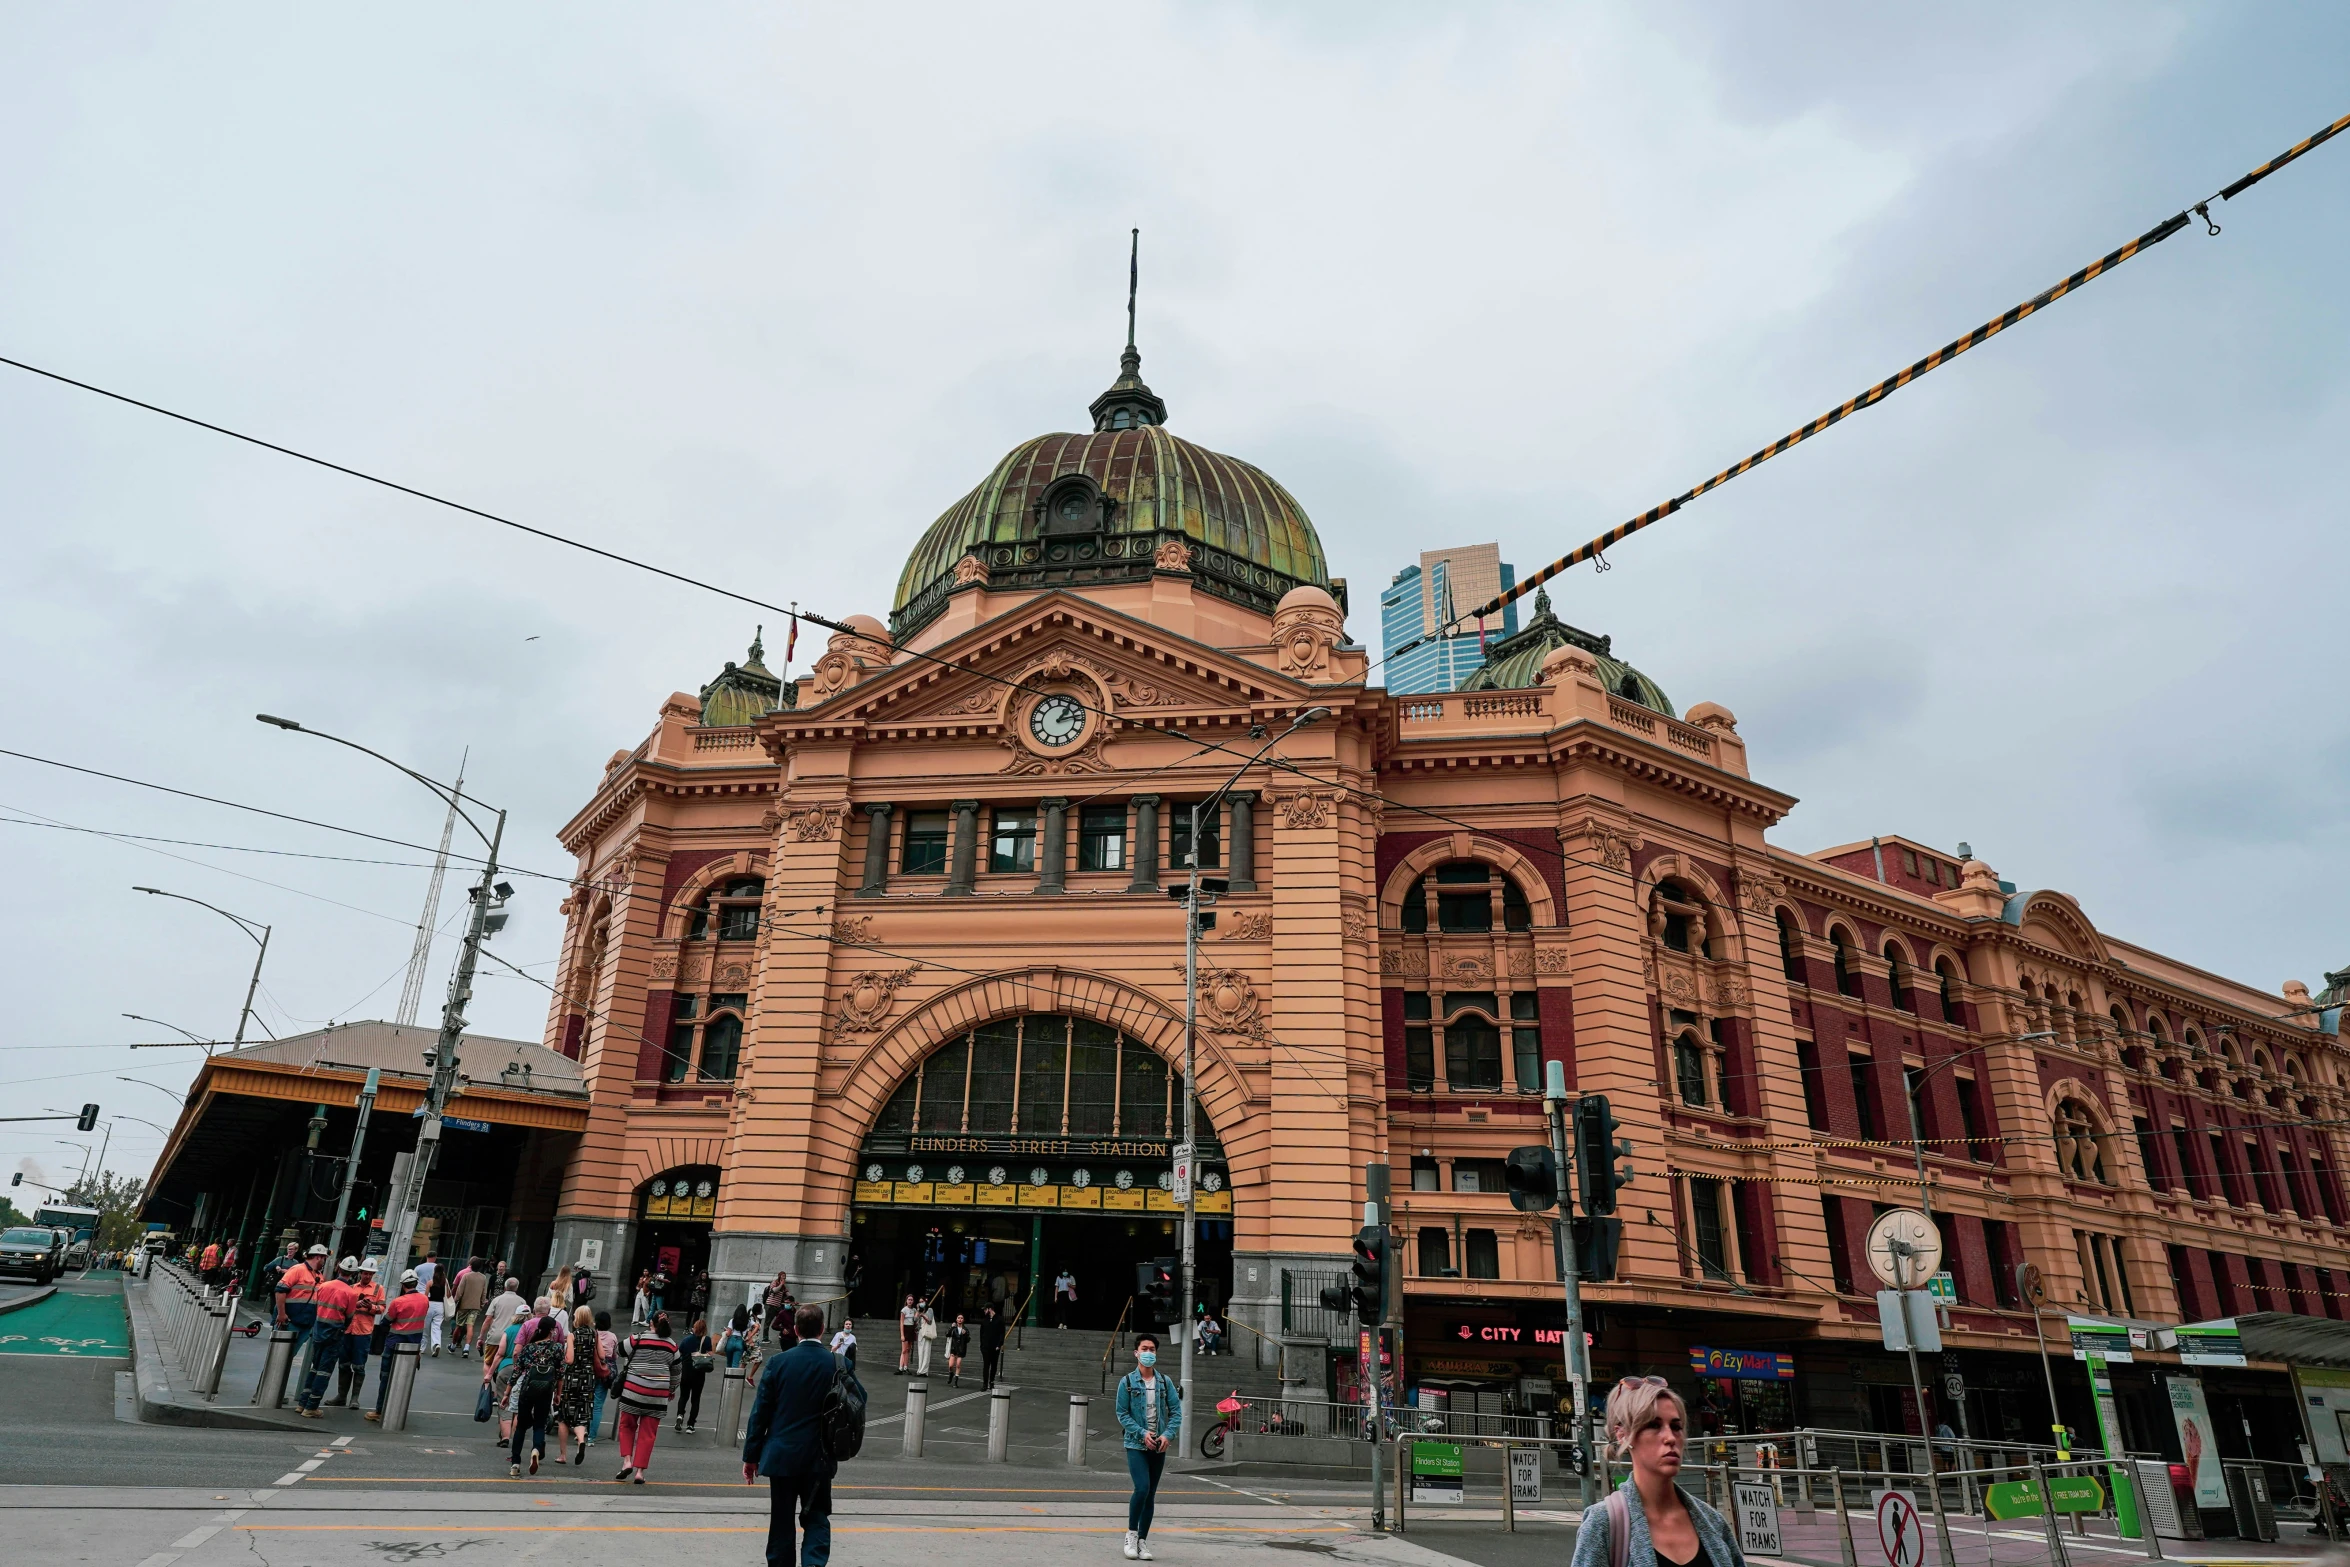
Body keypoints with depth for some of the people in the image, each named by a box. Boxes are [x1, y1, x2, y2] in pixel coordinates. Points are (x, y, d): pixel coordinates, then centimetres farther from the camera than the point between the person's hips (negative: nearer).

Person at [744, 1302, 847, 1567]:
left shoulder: (777, 1362, -7)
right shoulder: (841, 1365, -7)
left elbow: (759, 1413, -4)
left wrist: (751, 1456, 3)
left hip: (781, 1455, 0)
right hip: (819, 1457, 0)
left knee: (781, 1521, 12)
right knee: (816, 1518, 9)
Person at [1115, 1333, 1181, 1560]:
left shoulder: (1165, 1382, 4)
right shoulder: (1127, 1382, -3)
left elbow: (1176, 1411, 3)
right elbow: (1122, 1414, -5)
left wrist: (1168, 1435, -13)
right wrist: (1142, 1433, -17)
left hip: (1159, 1447, 3)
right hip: (1136, 1445, -3)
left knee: (1151, 1494, 7)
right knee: (1142, 1488, -18)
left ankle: (1142, 1541, 18)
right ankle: (1131, 1533, 1)